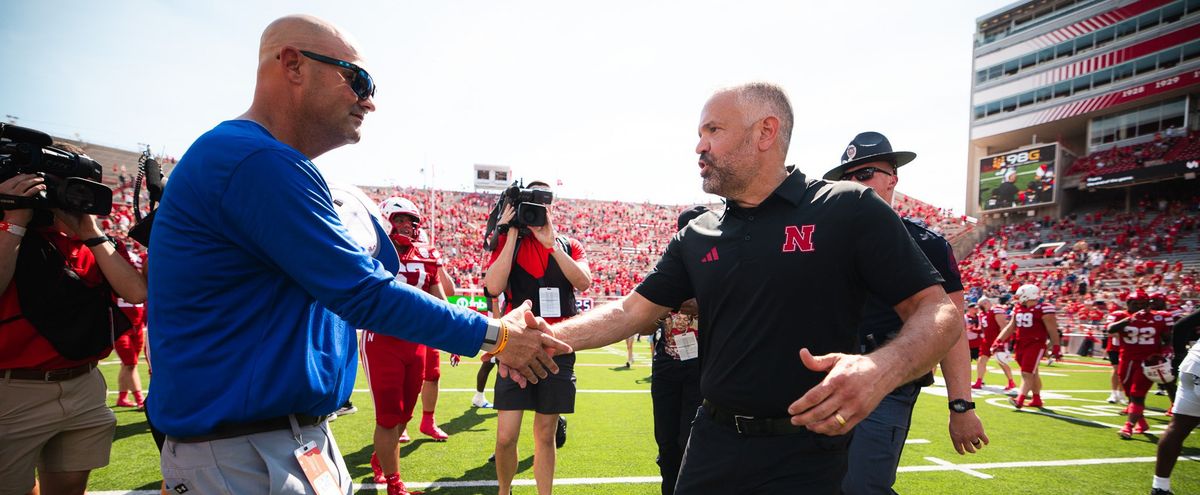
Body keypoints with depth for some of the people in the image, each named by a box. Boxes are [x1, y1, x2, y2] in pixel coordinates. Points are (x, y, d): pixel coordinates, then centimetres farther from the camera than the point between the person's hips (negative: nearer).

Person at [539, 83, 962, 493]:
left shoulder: (848, 210, -8)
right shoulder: (697, 238, 6)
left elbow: (938, 312, -9)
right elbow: (630, 311, 8)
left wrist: (884, 368, -29)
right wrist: (548, 337, -7)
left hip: (804, 457, -4)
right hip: (712, 444, 5)